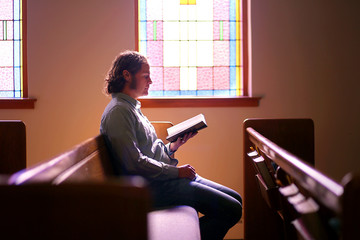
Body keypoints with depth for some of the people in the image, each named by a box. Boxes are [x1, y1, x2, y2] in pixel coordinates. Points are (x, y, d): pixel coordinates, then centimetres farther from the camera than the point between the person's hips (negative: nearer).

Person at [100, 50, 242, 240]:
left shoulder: (132, 107, 19)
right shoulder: (118, 111, -14)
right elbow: (134, 163, -22)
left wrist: (172, 146, 6)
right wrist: (176, 171, -15)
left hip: (166, 177, 11)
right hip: (156, 187, -11)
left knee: (235, 199, 10)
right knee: (232, 209, -15)